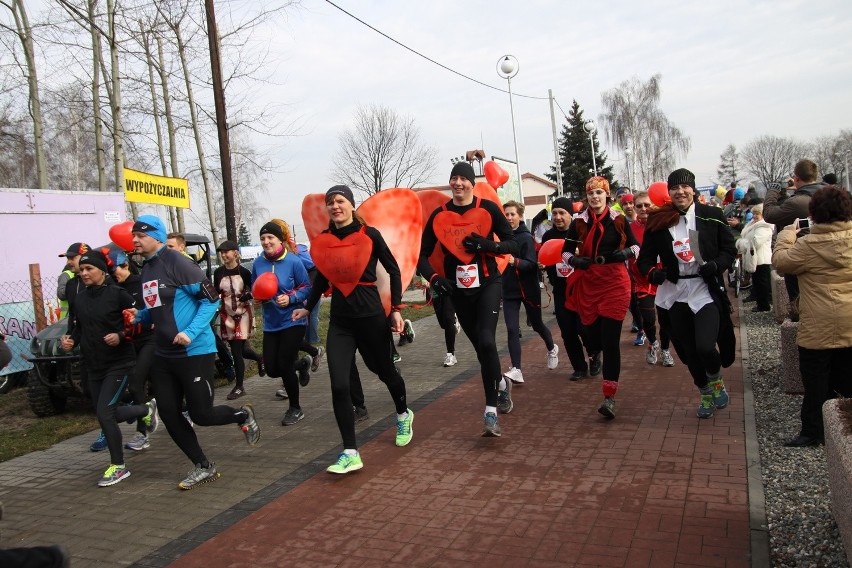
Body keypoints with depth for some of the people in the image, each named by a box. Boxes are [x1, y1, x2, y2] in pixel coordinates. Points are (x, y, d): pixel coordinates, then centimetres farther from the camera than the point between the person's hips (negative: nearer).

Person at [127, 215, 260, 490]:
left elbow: (211, 300, -15)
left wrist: (190, 333, -25)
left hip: (194, 352, -8)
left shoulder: (177, 263, -15)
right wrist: (139, 316, 3)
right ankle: (203, 467, 22)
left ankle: (242, 415, 28)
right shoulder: (146, 268, 11)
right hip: (163, 355, 8)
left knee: (201, 415, -3)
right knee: (169, 415, 7)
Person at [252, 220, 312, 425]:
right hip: (270, 323, 5)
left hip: (292, 321, -5)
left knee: (285, 366, -3)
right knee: (272, 369, 5)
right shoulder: (258, 263, -1)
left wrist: (290, 298, -22)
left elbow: (306, 288, -6)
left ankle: (295, 408, 19)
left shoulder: (293, 261, -13)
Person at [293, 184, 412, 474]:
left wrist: (396, 309, -4)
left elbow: (393, 270, 0)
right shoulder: (322, 240, 3)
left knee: (384, 371, 17)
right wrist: (308, 308, 21)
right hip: (340, 322, 3)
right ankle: (350, 454, 0)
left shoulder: (369, 234, -8)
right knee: (339, 386, -9)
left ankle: (403, 415, 48)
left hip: (371, 317, -3)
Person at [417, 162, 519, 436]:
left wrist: (486, 244, -19)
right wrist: (433, 278, -14)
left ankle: (490, 412, -10)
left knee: (486, 341, -19)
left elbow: (513, 245, -2)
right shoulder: (439, 214, 1)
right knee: (481, 347, 11)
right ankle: (501, 384, 41)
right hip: (459, 290, 3)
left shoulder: (488, 208, -5)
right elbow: (422, 255, 4)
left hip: (488, 283, -3)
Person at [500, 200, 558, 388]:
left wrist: (515, 261, -38)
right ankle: (516, 370, -9)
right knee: (512, 330, -8)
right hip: (509, 290, 3)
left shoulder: (526, 237, -12)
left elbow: (532, 264, -23)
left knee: (537, 324, 15)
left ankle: (552, 349, 45)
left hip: (528, 289, -3)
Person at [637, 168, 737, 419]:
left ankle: (716, 380, 18)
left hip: (706, 290, -2)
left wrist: (716, 265, -15)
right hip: (674, 294, 2)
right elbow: (646, 257, 5)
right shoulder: (657, 221, 0)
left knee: (705, 347, -18)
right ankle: (706, 393, 39)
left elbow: (729, 249, 4)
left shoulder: (712, 216, -2)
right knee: (688, 351, 13)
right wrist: (652, 272, -15)